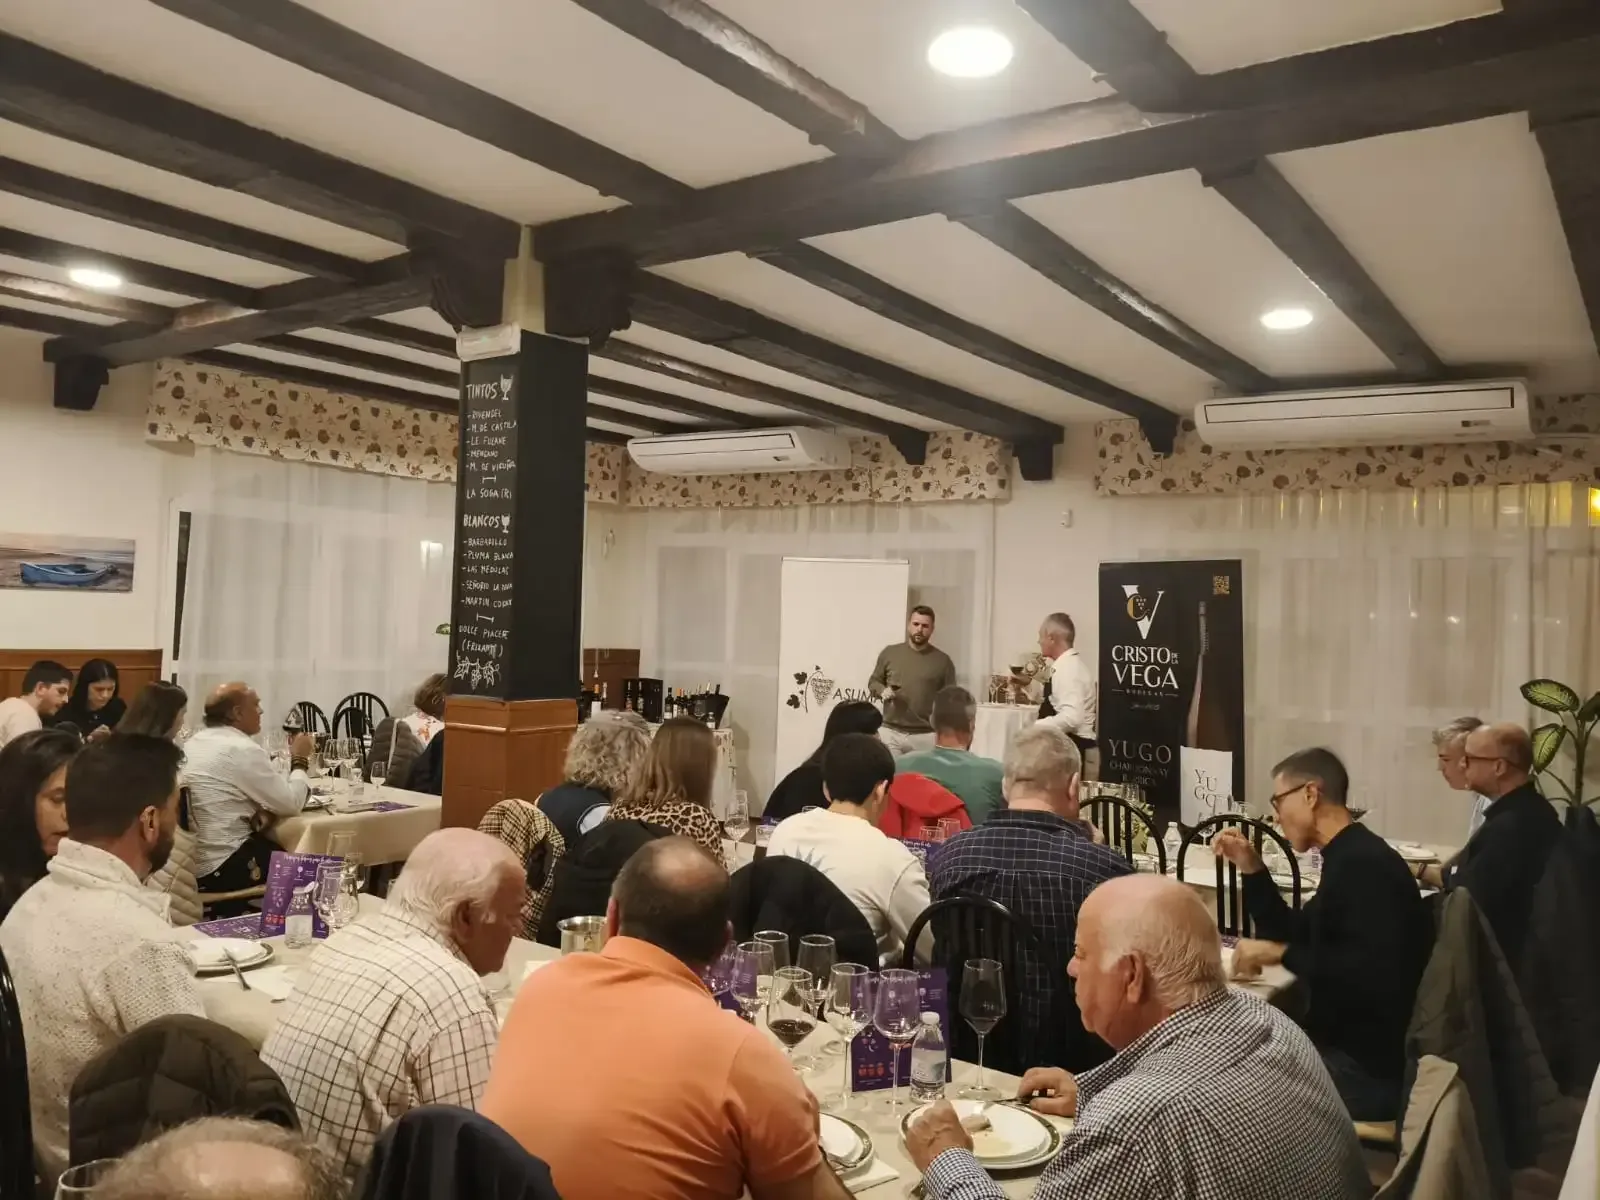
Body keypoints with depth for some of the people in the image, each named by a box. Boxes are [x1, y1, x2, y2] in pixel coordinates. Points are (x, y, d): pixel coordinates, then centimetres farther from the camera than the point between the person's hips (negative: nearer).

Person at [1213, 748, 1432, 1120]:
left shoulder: (1364, 864, -21)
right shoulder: (1347, 859, 11)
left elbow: (1374, 974, -32)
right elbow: (1296, 938, 18)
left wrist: (1280, 954, -24)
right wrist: (1252, 869, 8)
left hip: (1369, 1067, -9)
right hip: (1347, 1048, 9)